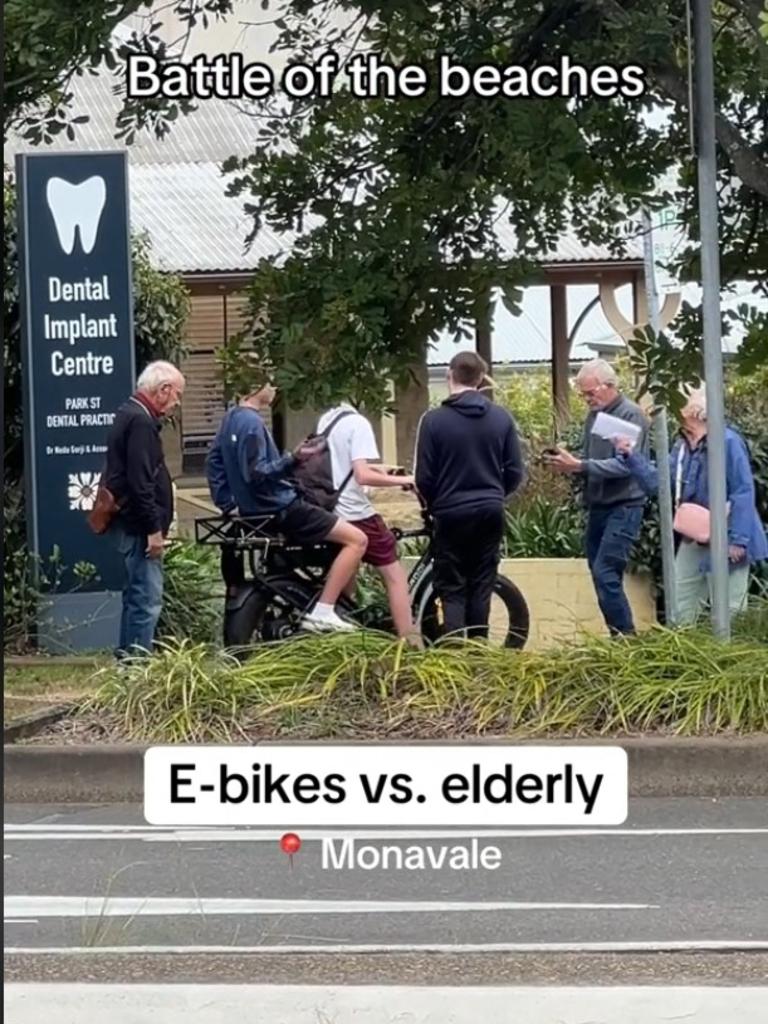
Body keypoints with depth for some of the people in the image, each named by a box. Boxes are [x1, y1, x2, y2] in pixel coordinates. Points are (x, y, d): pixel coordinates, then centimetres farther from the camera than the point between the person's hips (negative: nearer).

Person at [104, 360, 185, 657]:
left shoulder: (129, 415, 16)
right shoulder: (141, 422, -16)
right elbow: (140, 483, -22)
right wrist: (154, 529, -19)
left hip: (130, 524, 11)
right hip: (138, 525, -11)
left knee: (137, 596, 18)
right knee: (147, 599, -10)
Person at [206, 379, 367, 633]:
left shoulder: (231, 418, 11)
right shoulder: (251, 422, -19)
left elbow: (214, 461, 17)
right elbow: (256, 472, -27)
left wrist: (226, 502, 19)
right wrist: (292, 458, -32)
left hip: (254, 510, 10)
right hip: (278, 508, -10)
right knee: (356, 539, -11)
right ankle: (322, 613, -15)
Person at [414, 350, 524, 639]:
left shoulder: (434, 420, -10)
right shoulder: (501, 418, 0)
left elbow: (424, 478, -7)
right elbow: (515, 472, 3)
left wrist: (434, 506, 13)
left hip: (452, 514, -3)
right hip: (490, 513, 3)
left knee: (452, 590, 3)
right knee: (481, 587, 10)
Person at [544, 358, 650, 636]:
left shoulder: (631, 415, -11)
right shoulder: (594, 416, 12)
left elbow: (624, 465, -20)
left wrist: (579, 465, -25)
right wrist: (568, 464, -6)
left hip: (623, 507, -8)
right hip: (597, 506, 8)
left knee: (605, 574, -15)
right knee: (600, 575, 9)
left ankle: (626, 637, -8)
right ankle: (617, 636, 17)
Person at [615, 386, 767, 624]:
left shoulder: (727, 442, -17)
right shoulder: (682, 446, 8)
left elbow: (743, 492, -18)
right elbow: (659, 483, 7)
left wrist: (737, 539, -22)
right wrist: (631, 455, -4)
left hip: (724, 541, -8)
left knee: (728, 610, 1)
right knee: (680, 607, 12)